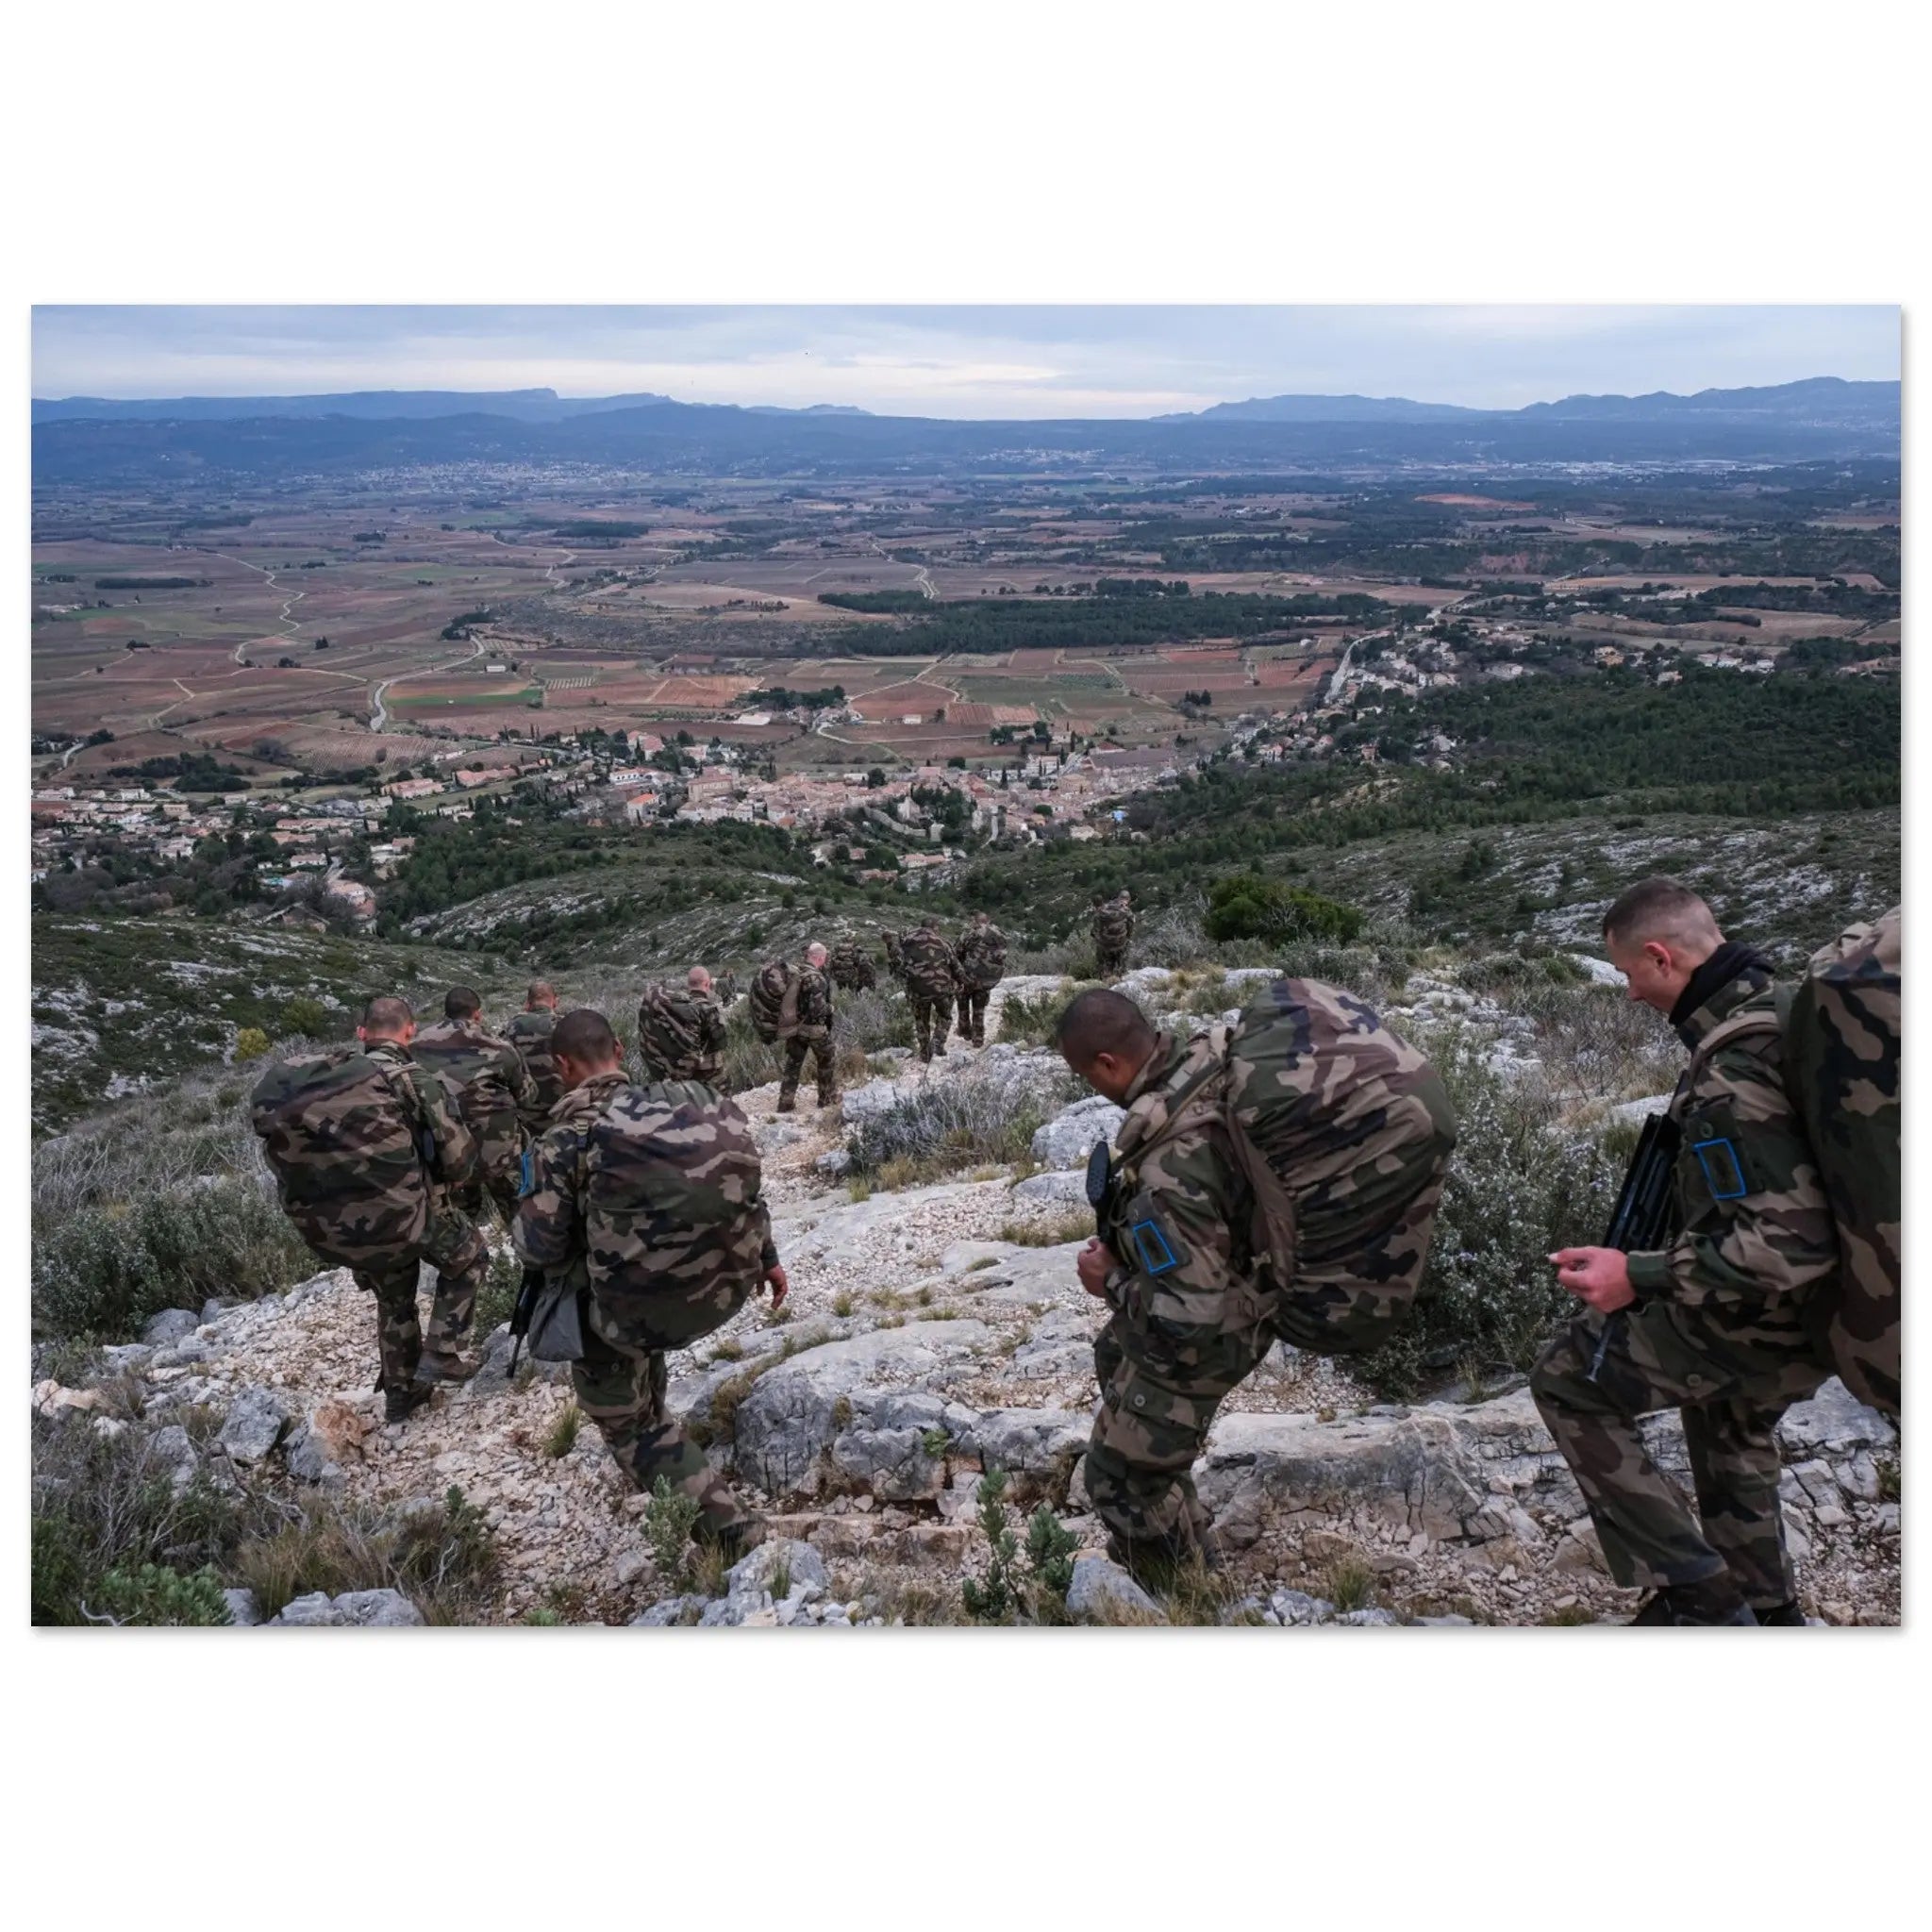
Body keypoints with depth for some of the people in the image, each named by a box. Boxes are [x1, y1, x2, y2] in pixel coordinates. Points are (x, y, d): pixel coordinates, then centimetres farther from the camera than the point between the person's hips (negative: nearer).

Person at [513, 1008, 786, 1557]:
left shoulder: (562, 1141, -8)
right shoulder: (689, 1100, 4)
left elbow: (539, 1250, -7)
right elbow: (746, 1183, 11)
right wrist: (766, 1258, 23)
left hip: (643, 1310, -5)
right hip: (729, 1286, 5)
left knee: (625, 1415, 19)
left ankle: (725, 1523, 9)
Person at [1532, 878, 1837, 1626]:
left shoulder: (1734, 1074, -32)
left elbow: (1791, 1246, -34)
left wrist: (1640, 1278, -30)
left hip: (1751, 1327, -9)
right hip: (1811, 1313, 9)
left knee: (1567, 1383, 6)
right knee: (1731, 1438, 32)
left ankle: (1696, 1593, 9)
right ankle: (1767, 1607, 48)